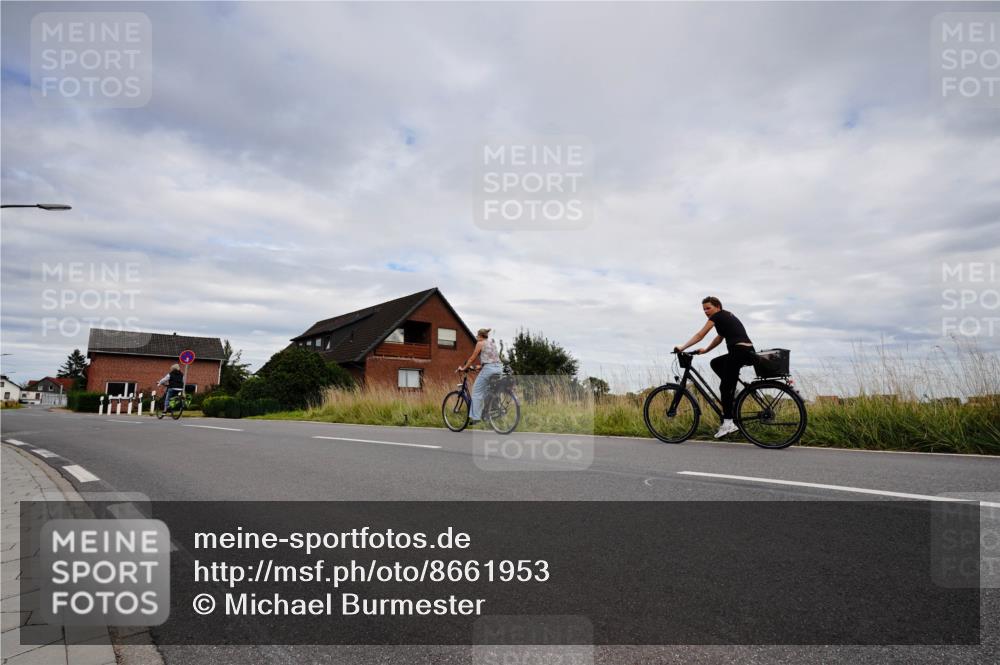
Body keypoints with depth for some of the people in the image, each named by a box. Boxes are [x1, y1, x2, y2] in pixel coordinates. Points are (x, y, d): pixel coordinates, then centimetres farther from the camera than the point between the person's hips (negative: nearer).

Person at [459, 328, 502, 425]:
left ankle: (475, 417, -8)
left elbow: (472, 358, 1)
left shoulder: (480, 343, 2)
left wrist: (463, 368, 10)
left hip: (488, 368, -8)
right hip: (499, 368, 8)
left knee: (477, 391, -2)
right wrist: (480, 367, 36)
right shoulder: (492, 343, 23)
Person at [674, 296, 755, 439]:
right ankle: (732, 389, 12)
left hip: (740, 351, -9)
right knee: (715, 363, 25)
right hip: (749, 352, 9)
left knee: (724, 387, -4)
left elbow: (699, 335, -2)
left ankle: (728, 423, -7)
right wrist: (705, 350, 29)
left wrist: (682, 348, -1)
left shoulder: (718, 316, 0)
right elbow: (719, 338, 31)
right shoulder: (727, 316, 25)